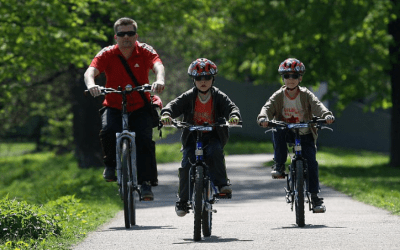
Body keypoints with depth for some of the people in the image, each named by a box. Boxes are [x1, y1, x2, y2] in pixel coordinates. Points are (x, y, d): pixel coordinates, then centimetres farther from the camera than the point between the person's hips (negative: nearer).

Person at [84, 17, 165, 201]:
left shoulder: (145, 51, -10)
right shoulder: (107, 54, -11)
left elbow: (158, 66, -29)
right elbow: (91, 70, -26)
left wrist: (159, 80, -52)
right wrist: (91, 84, -50)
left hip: (140, 108, 0)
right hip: (114, 107, 0)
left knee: (144, 138, -20)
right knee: (108, 131, -29)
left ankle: (146, 182, -8)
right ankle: (111, 163, -2)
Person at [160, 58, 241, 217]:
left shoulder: (219, 97, 0)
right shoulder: (189, 97, 0)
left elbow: (231, 107, -13)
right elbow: (174, 105, -12)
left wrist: (234, 116, -37)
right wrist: (166, 114, -34)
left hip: (213, 136, 0)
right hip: (192, 135, 0)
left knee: (215, 151, -33)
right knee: (187, 164, -15)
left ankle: (221, 184, -26)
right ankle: (183, 200, -3)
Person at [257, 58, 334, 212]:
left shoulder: (306, 95, -5)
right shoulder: (278, 96, -3)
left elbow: (317, 105, -21)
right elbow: (268, 107, -17)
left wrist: (326, 115, -43)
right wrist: (263, 118, -40)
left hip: (305, 135, 0)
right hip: (286, 133, 0)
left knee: (311, 161, -13)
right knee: (277, 132, -34)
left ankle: (315, 196, -1)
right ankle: (279, 165, -18)